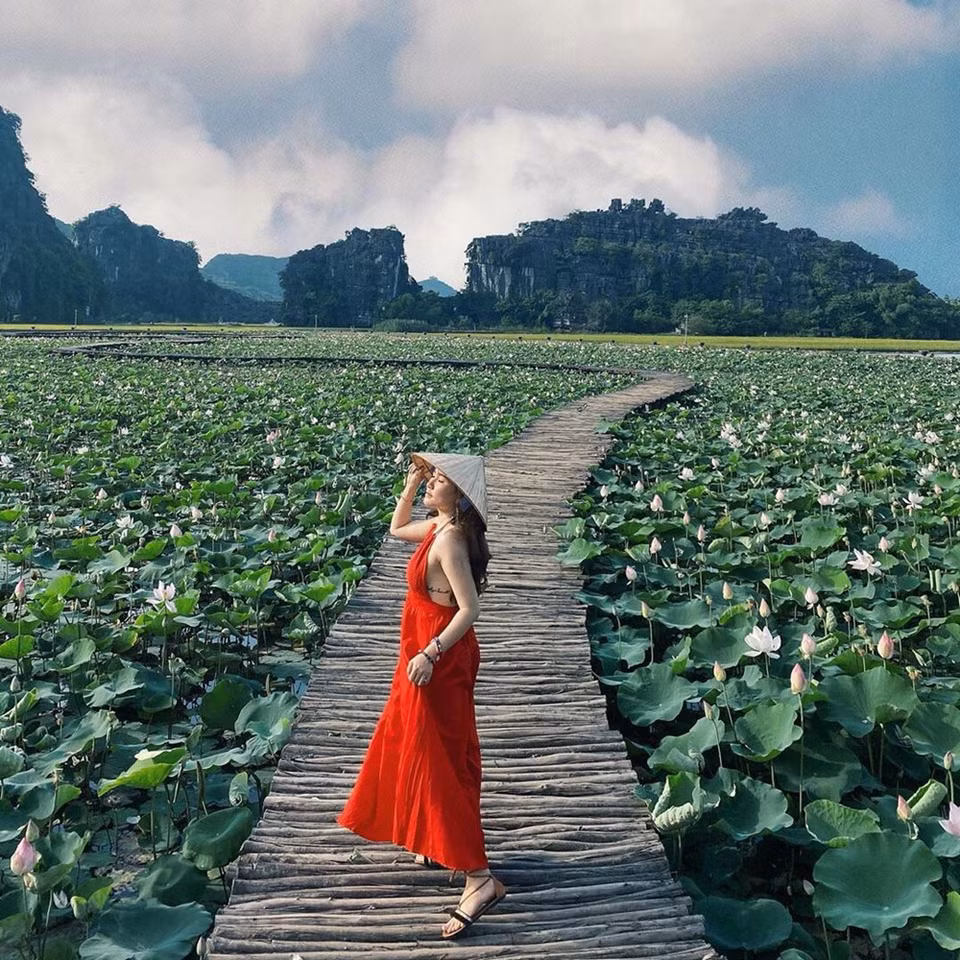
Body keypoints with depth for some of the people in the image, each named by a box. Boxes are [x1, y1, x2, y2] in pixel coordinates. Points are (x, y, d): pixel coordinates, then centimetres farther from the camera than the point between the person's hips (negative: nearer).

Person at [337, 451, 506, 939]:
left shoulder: (449, 539, -23)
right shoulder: (438, 526, 5)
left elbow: (469, 609, -28)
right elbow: (397, 528, 26)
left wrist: (430, 653, -34)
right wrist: (411, 483, 14)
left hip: (437, 660, -10)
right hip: (434, 653, 10)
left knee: (435, 761, -7)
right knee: (420, 749, 22)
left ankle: (479, 877, -6)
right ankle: (441, 844, 38)